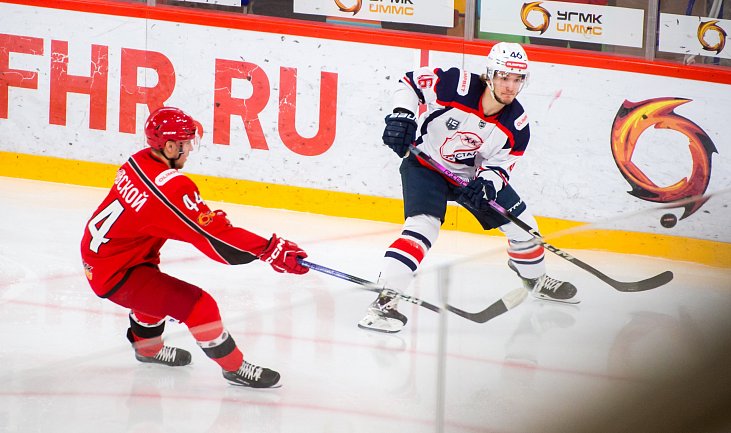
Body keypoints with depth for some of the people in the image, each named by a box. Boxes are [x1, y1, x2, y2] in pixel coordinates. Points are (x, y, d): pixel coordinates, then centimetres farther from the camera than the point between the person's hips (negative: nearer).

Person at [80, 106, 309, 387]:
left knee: (157, 288, 37)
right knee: (198, 305, -15)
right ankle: (234, 367, -1)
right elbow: (215, 239, -27)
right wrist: (272, 250, -25)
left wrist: (209, 218, 11)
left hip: (96, 255, 10)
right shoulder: (169, 188, -28)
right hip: (117, 274, -10)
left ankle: (148, 347, 59)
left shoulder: (140, 162, -1)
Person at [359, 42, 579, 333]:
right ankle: (385, 298, -32)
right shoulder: (457, 86, -28)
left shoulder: (516, 125, -15)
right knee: (423, 226, -28)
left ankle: (535, 279, 41)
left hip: (474, 175, 6)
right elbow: (411, 81, -18)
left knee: (521, 224, 12)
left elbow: (500, 165, -9)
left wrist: (487, 184, -30)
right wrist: (402, 115, -32)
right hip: (425, 164, -5)